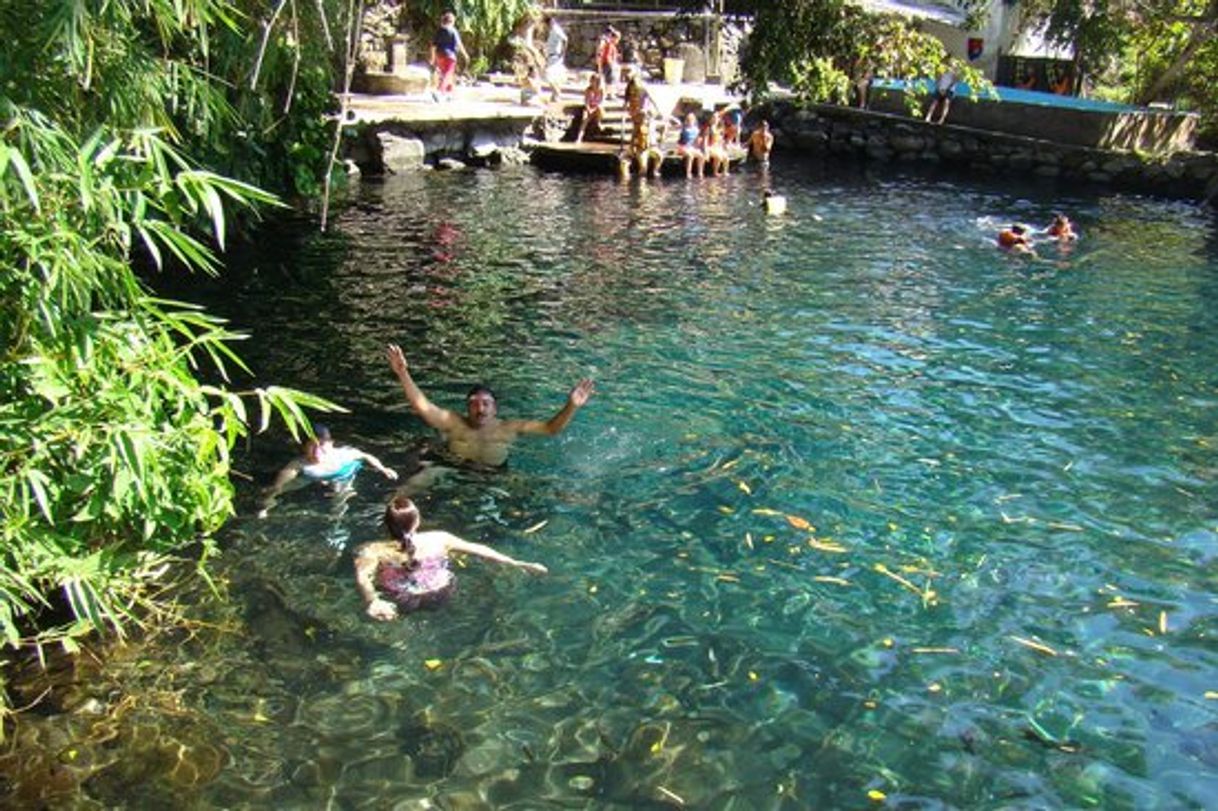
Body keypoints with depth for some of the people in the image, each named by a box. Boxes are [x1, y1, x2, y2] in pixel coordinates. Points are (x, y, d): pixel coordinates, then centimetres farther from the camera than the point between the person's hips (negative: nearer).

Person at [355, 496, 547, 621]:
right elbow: (478, 550, -18)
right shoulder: (439, 540, -24)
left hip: (400, 603, -1)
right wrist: (519, 564, -13)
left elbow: (362, 578, -46)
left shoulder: (376, 551, -29)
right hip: (440, 595, 2)